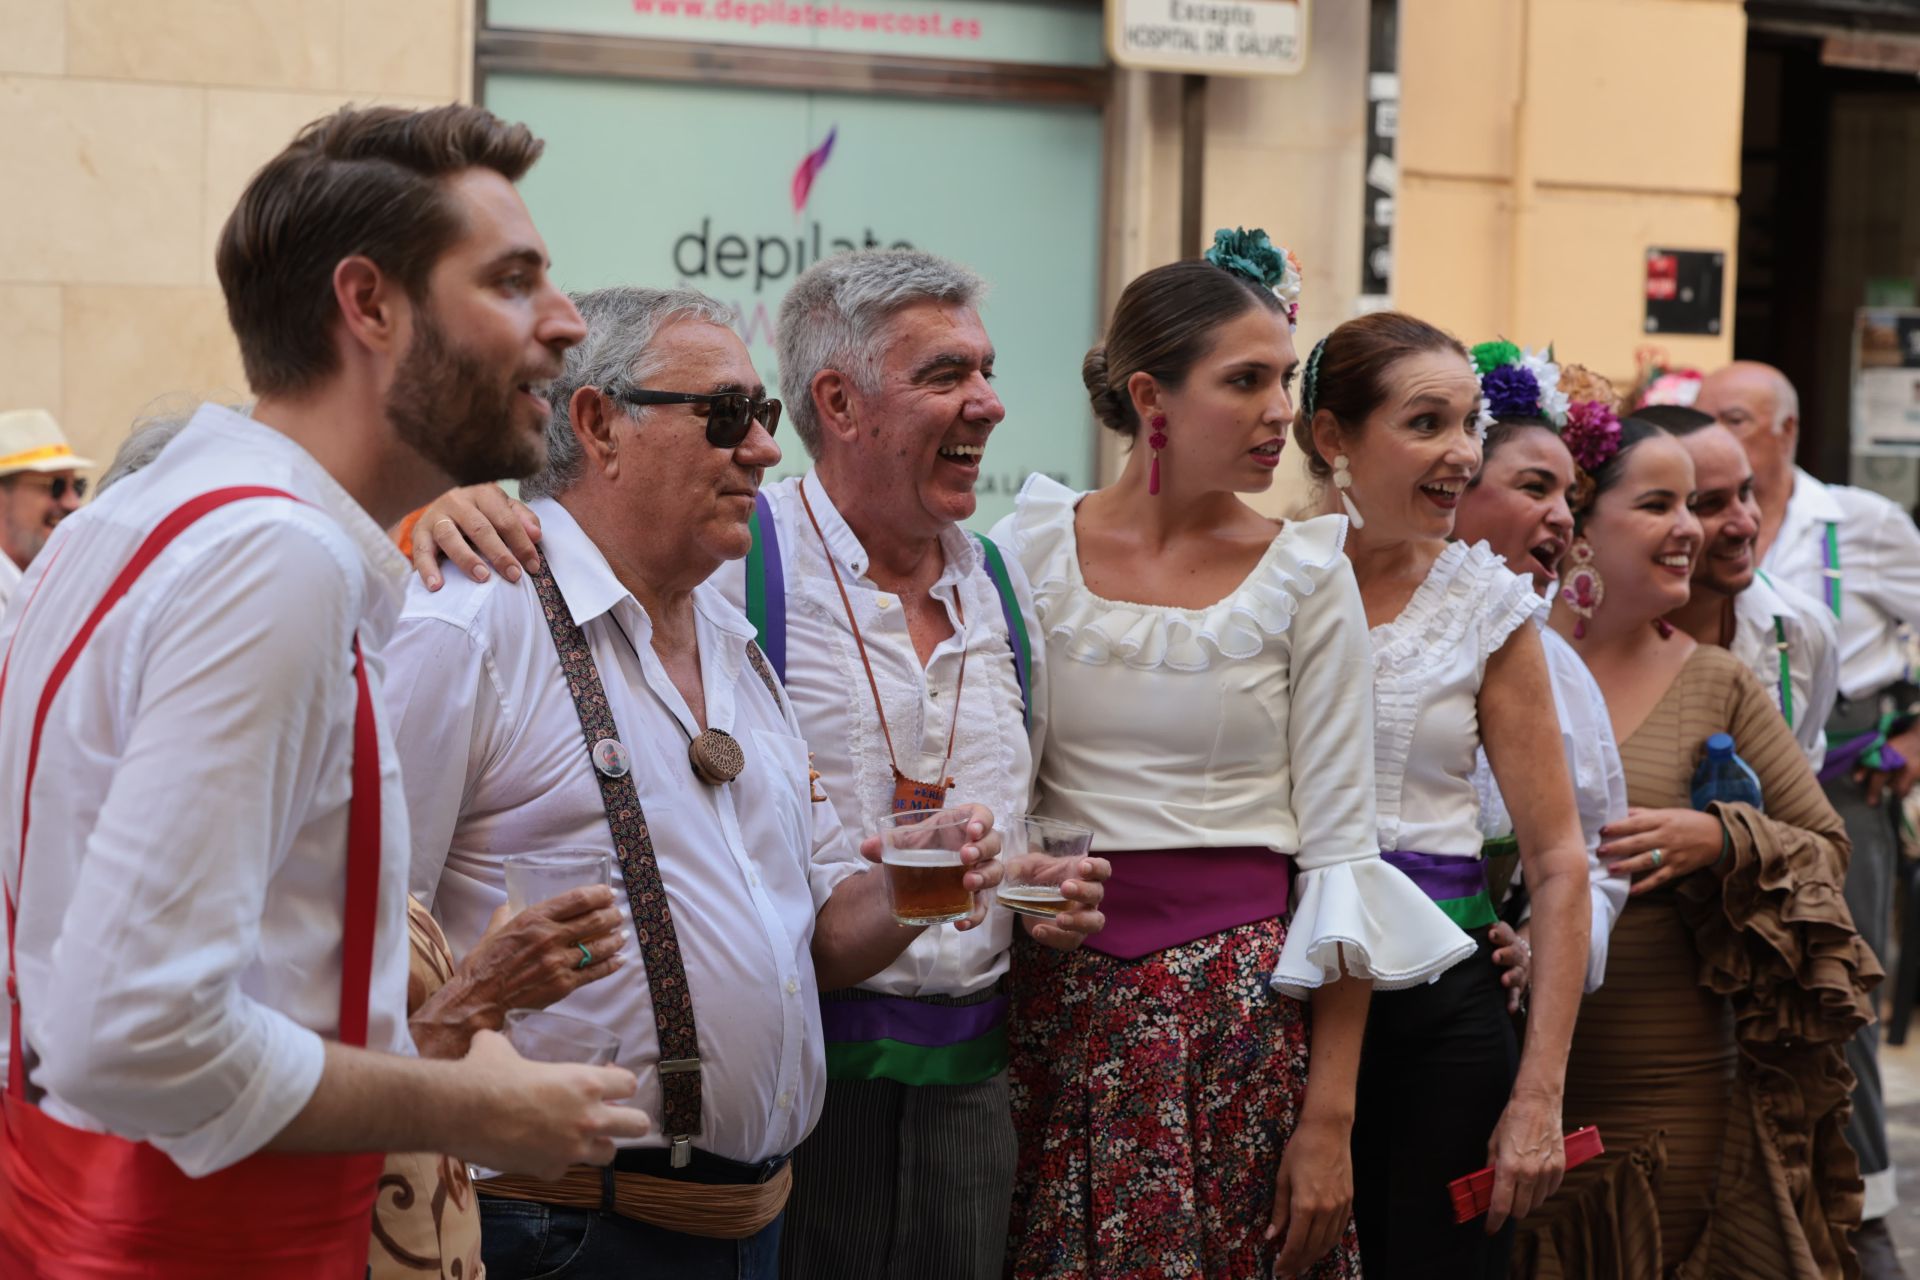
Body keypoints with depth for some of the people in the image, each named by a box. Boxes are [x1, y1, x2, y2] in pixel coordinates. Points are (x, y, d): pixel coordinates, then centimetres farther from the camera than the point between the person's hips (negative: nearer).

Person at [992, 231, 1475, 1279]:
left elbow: (1337, 851, -3)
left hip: (1247, 996, -1)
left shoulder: (1306, 578, -2)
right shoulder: (1032, 549, 0)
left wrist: (1330, 1119, -7)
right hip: (1063, 989, 1)